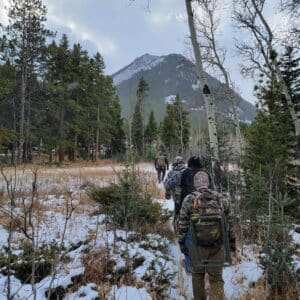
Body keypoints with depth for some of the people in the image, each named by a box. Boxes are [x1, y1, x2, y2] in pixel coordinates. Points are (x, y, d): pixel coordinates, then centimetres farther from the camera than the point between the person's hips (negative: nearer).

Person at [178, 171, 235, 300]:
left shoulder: (189, 200, -5)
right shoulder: (220, 198, 2)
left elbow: (182, 225, -3)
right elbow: (229, 222, 7)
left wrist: (181, 243, 7)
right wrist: (232, 240, 16)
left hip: (197, 245, -1)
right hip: (217, 245, 1)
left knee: (197, 274, 18)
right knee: (216, 278, 11)